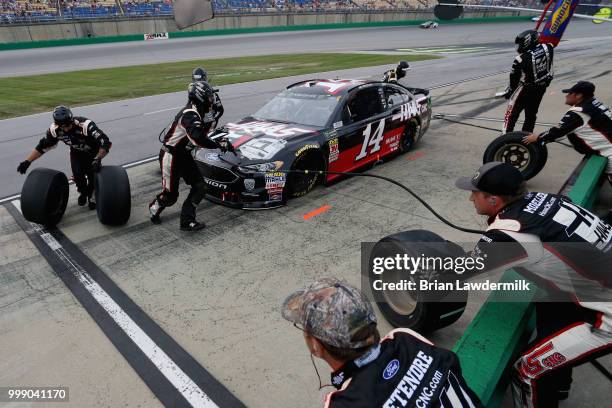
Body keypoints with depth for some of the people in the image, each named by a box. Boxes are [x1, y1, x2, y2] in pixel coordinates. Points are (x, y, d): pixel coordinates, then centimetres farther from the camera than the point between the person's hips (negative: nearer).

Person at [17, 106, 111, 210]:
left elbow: (105, 142, -44)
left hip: (93, 152, -3)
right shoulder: (55, 130, -24)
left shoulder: (85, 125, -40)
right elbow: (42, 146, -10)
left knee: (93, 173, -15)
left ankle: (92, 196, 14)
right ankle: (83, 192, 16)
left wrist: (98, 159, -55)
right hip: (76, 152, 3)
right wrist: (27, 162, -13)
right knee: (77, 174, -15)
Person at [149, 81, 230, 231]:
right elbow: (198, 138, -40)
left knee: (199, 187, 1)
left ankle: (187, 221, 5)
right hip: (170, 156, -9)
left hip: (184, 155, 9)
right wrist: (218, 145, -31)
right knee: (170, 194, 3)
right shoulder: (190, 114, -25)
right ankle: (154, 208, 35)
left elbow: (201, 134, 11)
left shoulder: (196, 113, 6)